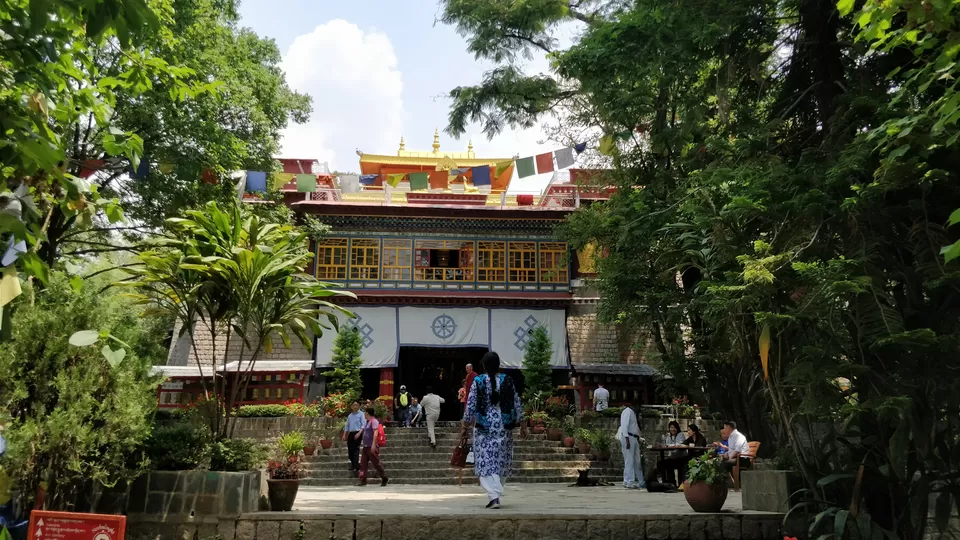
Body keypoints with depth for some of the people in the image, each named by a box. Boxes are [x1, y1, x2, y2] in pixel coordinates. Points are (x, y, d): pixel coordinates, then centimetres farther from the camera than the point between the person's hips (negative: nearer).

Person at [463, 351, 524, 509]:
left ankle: (494, 496, -12)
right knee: (502, 461, 15)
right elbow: (517, 405, 5)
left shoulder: (478, 382, -6)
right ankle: (496, 493, 20)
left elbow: (470, 406, -5)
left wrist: (464, 426, 5)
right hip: (504, 428, 2)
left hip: (484, 428, -2)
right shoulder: (507, 381, 1)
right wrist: (522, 425, 13)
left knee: (485, 462, 0)